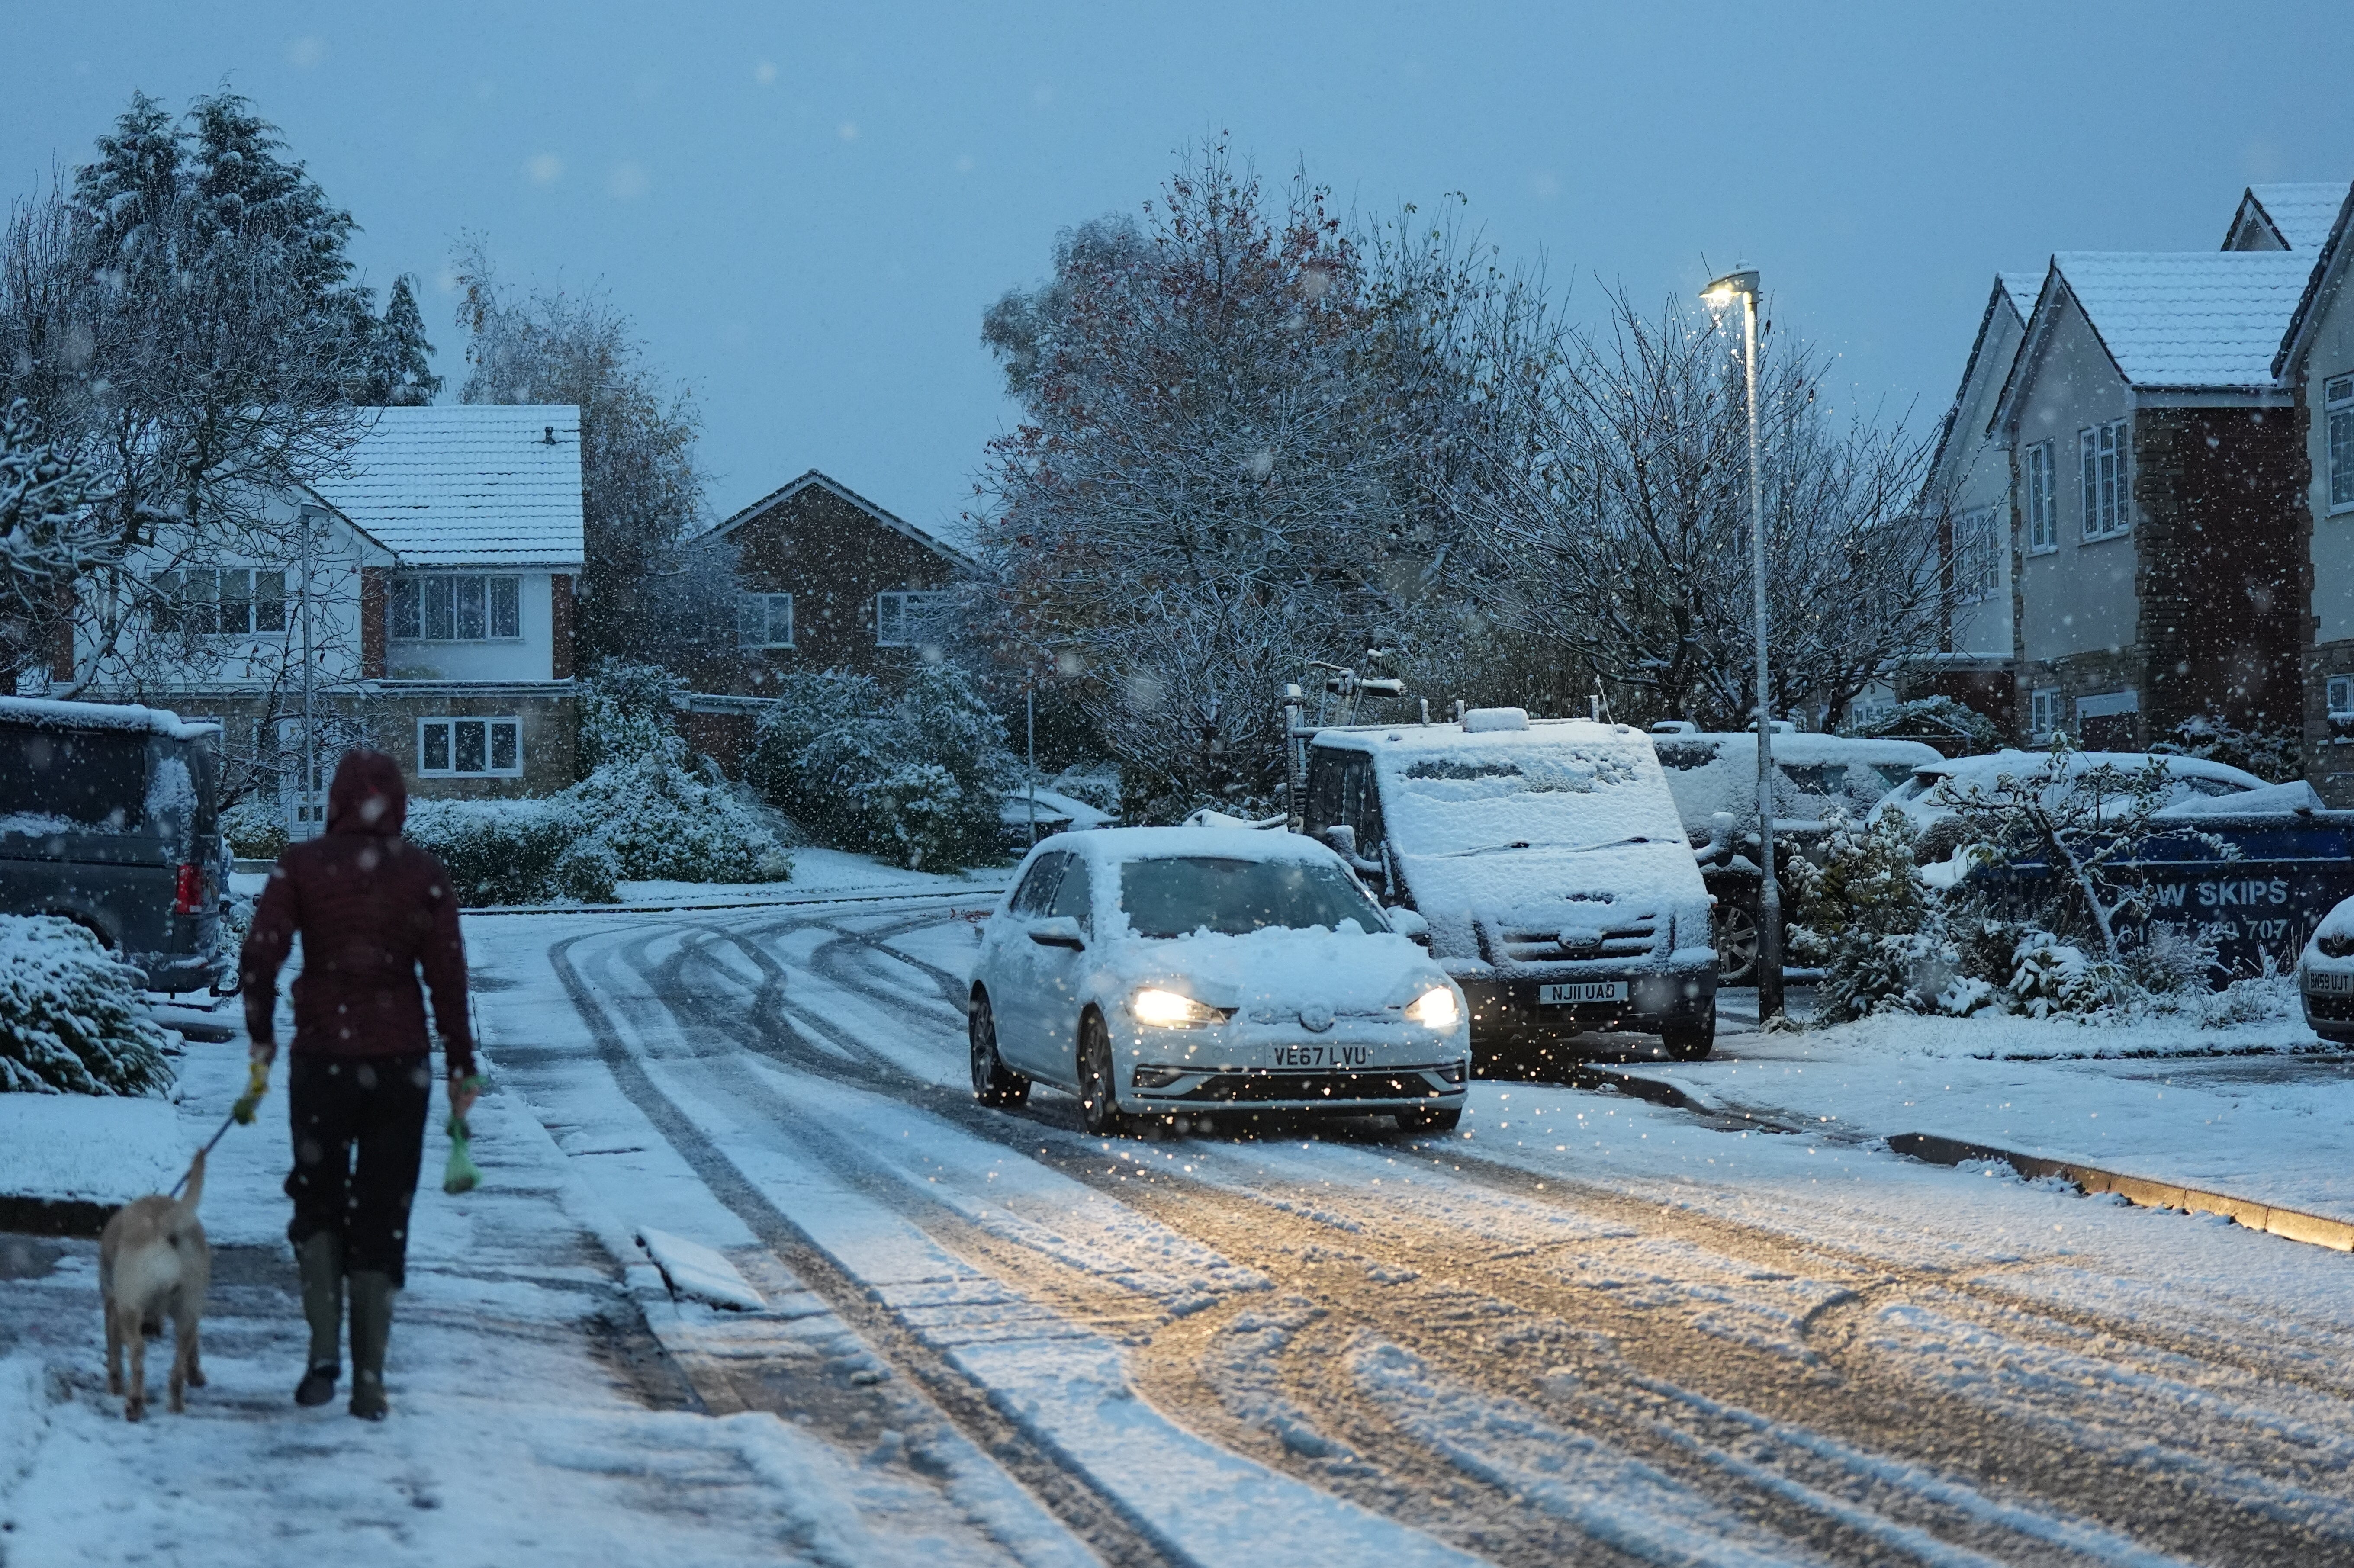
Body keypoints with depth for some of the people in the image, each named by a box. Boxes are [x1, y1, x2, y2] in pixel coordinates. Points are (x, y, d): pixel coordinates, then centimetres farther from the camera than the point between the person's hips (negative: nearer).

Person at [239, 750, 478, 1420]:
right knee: (383, 1218, 8)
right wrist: (461, 1068, 4)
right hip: (400, 1062, 0)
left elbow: (260, 955, -9)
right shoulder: (424, 874, -1)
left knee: (318, 1201, 18)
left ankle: (324, 1351, 1)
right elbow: (448, 975, -3)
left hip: (320, 1056, 0)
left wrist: (261, 1036, 6)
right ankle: (369, 1378, 5)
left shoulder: (300, 866, -2)